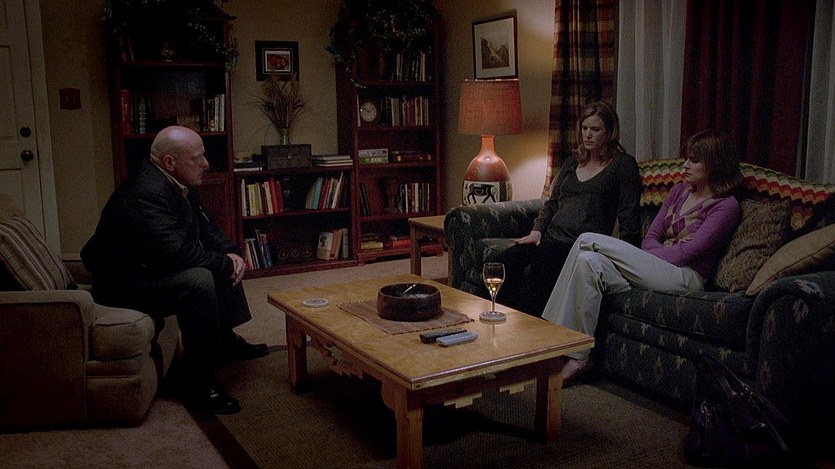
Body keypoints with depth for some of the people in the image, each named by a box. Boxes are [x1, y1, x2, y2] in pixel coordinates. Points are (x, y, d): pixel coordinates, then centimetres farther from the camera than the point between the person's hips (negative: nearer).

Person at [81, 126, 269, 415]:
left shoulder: (178, 184, 3)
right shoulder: (146, 194, -28)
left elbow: (205, 226, 14)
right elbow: (176, 252, -36)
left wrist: (230, 253, -5)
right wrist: (226, 264, -22)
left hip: (152, 268, 11)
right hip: (123, 284, -11)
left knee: (222, 262, 15)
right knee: (198, 281, -32)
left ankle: (226, 341, 26)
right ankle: (200, 386, -24)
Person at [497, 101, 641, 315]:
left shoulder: (623, 164, 5)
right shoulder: (573, 163, 24)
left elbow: (628, 217, -1)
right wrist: (537, 230, 10)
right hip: (551, 239, 6)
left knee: (542, 259, -37)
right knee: (506, 261, -23)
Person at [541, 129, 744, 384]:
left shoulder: (726, 206, -1)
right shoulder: (679, 191, 21)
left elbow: (685, 253, -11)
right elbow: (651, 237, 14)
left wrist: (633, 258, -8)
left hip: (686, 278, -7)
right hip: (654, 270, 7)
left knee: (587, 240, -20)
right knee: (589, 262, -24)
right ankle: (578, 356, -24)